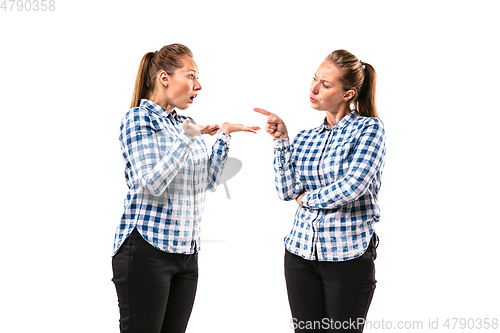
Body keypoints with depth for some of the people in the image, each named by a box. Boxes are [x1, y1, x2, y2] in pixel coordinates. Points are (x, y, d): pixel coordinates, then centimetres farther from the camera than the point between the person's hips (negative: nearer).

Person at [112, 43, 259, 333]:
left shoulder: (187, 124, 15)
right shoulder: (139, 119, -7)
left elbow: (209, 182, 14)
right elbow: (152, 184, -17)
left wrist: (224, 136, 8)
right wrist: (187, 138, -18)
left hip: (187, 252, 7)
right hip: (147, 250, -7)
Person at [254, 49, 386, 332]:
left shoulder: (369, 129, -5)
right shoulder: (305, 139, 10)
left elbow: (352, 186, -17)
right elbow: (288, 191, 0)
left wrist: (308, 198, -3)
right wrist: (281, 140, -3)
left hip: (348, 256, -5)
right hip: (301, 252, 5)